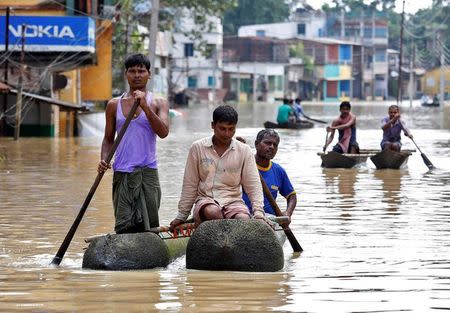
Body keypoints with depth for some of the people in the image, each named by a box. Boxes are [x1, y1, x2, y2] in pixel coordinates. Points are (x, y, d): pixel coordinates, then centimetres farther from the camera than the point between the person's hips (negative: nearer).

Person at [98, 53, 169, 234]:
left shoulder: (158, 103, 7)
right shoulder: (114, 105, 13)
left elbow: (163, 132, -10)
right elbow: (109, 138, 18)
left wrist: (145, 106, -17)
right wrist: (104, 159, -1)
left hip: (148, 171, -1)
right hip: (122, 172, 1)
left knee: (149, 224, -1)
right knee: (124, 225, -6)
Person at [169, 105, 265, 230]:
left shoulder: (244, 151, 6)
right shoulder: (198, 148, 4)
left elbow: (253, 185, 3)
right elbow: (190, 185, 8)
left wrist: (258, 213, -13)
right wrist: (182, 216, 8)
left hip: (233, 200, 1)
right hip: (206, 199, -1)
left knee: (244, 219, -33)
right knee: (213, 212, -37)